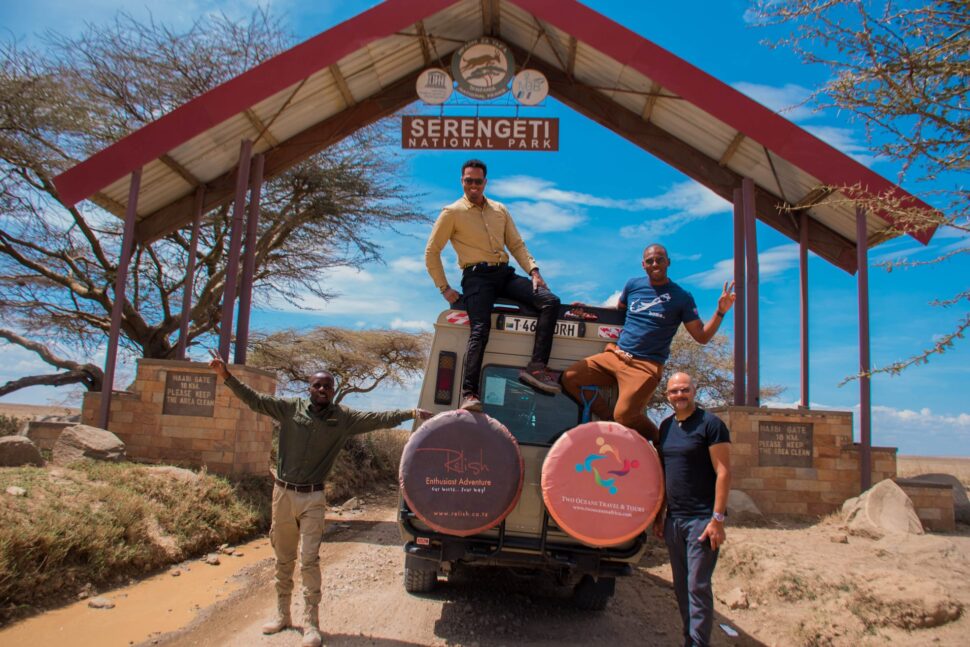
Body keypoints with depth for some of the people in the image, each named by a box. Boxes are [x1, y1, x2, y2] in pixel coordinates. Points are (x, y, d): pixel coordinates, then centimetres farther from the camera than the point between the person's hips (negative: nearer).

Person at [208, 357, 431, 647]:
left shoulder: (343, 418, -3)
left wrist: (410, 413, -20)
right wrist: (227, 376, -12)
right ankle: (282, 614, 29)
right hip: (283, 493, 2)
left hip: (312, 498, -2)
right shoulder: (291, 408, -2)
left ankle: (311, 623, 2)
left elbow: (378, 419, -9)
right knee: (283, 558, 14)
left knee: (309, 560, -7)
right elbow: (254, 399, -3)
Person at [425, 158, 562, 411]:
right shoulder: (452, 213, 6)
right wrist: (444, 288, -1)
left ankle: (537, 367, -22)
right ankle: (469, 394, -30)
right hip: (477, 276, -5)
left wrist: (533, 270, 0)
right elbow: (431, 253, 6)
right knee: (480, 328, -29)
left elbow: (517, 245, 17)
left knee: (551, 301, -16)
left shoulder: (500, 210, 20)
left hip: (505, 274, 5)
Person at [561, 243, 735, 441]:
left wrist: (720, 312, -16)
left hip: (645, 366, -5)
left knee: (625, 416, -23)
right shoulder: (633, 284, 9)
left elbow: (702, 337, -2)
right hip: (614, 355, 5)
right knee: (569, 377, -6)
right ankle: (609, 419, 8)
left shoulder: (681, 297, -1)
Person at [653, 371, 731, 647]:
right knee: (680, 586, 12)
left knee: (698, 586, -6)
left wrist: (717, 518, -17)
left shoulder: (710, 424, -9)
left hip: (702, 519, -7)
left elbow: (724, 472, -12)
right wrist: (658, 514, 15)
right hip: (673, 519, 7)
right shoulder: (666, 427, 11)